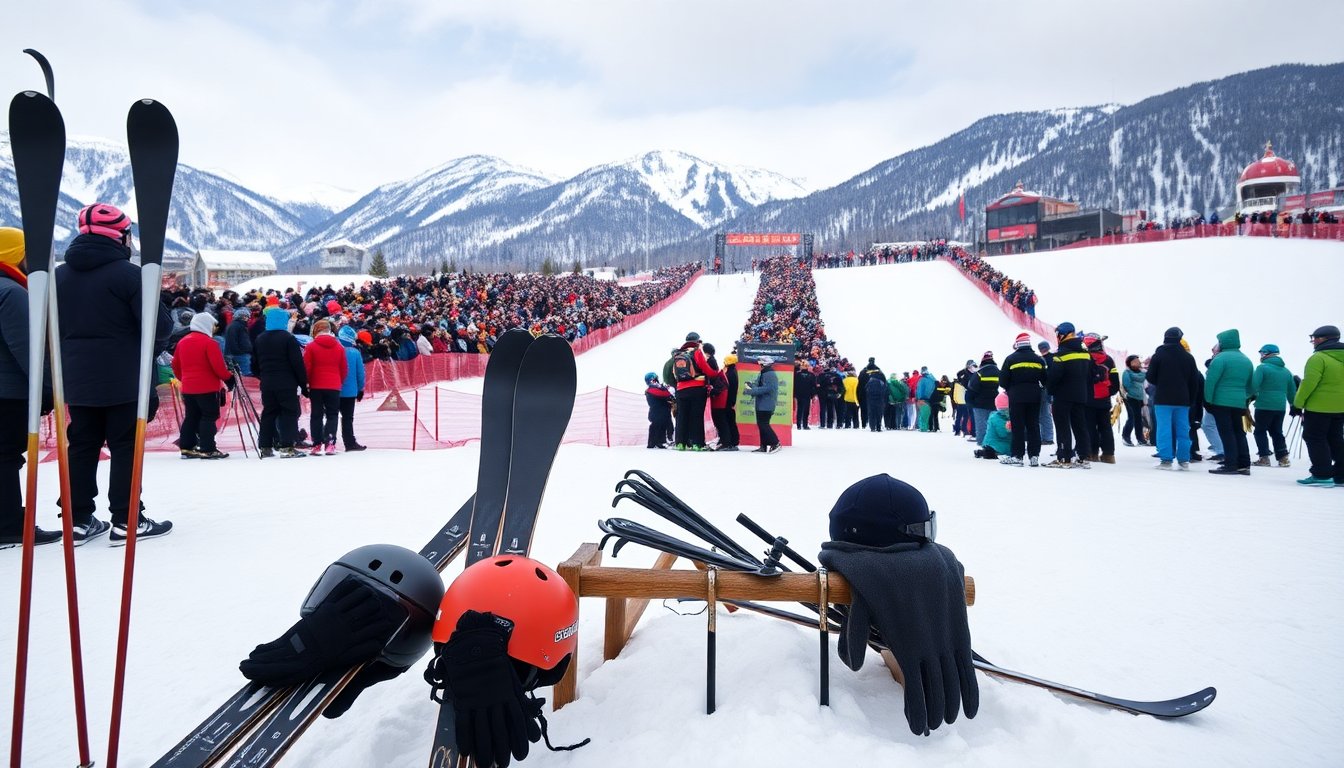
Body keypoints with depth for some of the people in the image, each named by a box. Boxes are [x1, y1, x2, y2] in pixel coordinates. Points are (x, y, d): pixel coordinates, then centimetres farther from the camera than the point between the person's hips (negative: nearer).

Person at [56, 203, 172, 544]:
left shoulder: (60, 274, 8)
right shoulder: (127, 273, -13)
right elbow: (159, 324, -15)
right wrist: (153, 349, 4)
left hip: (77, 380, 6)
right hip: (124, 380, -6)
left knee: (82, 447, 12)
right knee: (125, 448, 0)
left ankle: (78, 520, 15)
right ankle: (126, 521, 2)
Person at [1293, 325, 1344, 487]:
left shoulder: (1318, 358, -15)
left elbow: (1309, 383, -19)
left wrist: (1298, 404, -12)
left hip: (1318, 407, -8)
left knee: (1315, 439, -1)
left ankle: (1322, 475, -4)